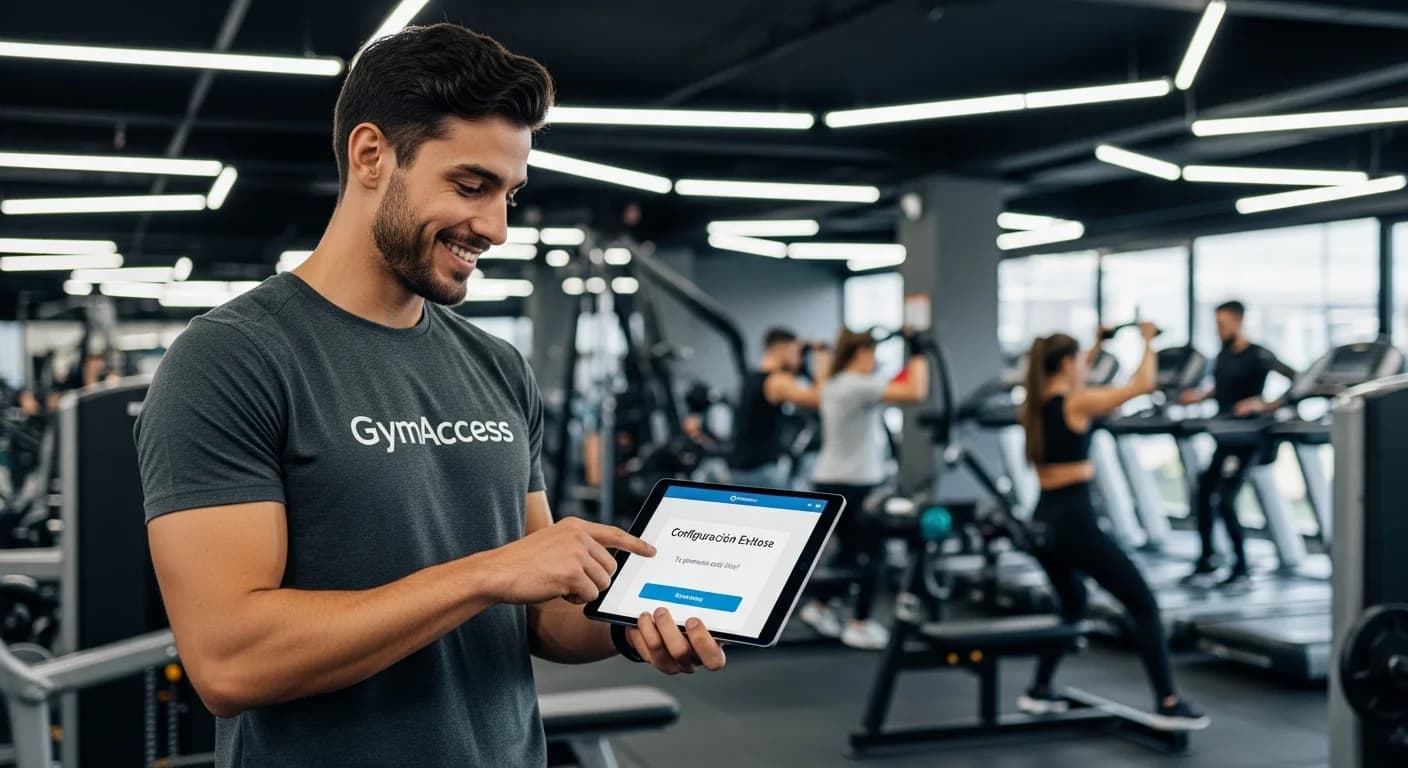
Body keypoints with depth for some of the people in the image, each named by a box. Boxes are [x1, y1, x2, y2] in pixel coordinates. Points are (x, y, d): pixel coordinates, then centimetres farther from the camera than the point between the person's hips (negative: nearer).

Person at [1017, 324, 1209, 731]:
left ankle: (1039, 691, 28)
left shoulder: (1033, 407, 11)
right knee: (1144, 605, 1)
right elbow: (1142, 384, -4)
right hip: (1075, 521, -8)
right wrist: (1149, 341, 10)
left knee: (1072, 603, 28)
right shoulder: (1078, 403, -10)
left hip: (1043, 522, 8)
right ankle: (1168, 705, -1)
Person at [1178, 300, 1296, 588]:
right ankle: (1207, 559, 18)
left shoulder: (1257, 356, -13)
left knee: (1225, 500, -13)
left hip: (1247, 438, -8)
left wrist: (1266, 406, -25)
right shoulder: (1223, 356, 10)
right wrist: (1201, 396, 9)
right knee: (1203, 493, 7)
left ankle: (1241, 568, -2)